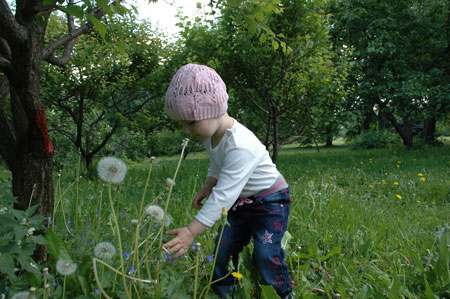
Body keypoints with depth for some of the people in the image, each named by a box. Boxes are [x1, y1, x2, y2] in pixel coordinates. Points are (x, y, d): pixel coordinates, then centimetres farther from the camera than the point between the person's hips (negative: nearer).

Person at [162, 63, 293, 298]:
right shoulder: (213, 134, -8)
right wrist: (206, 187, -1)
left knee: (266, 254, -14)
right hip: (241, 202, 8)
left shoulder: (240, 146, -36)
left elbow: (224, 194, -40)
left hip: (270, 202, -8)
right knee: (223, 248, 7)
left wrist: (191, 232, -41)